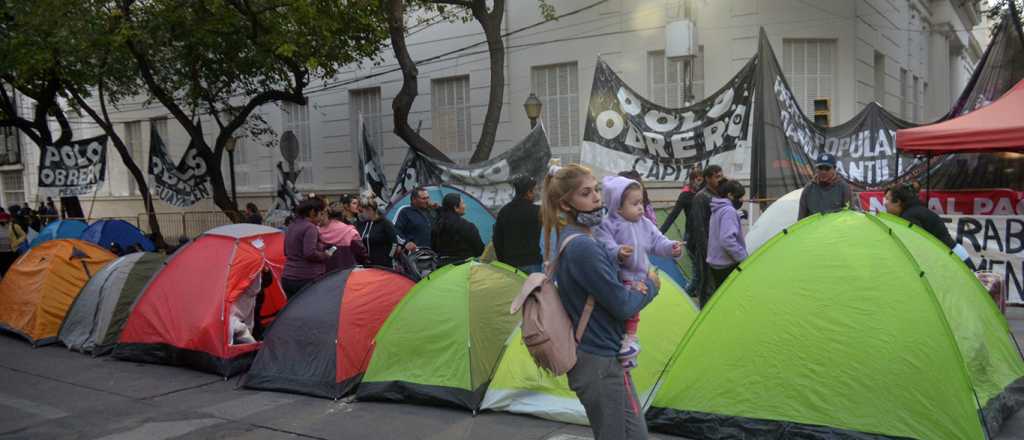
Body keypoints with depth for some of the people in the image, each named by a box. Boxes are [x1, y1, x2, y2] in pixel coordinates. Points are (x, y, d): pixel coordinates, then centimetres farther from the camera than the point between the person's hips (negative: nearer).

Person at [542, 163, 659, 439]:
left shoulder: (570, 240, 8)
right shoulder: (583, 248, -23)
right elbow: (623, 306, -20)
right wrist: (651, 286, -1)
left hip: (591, 357, 10)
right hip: (602, 364, -10)